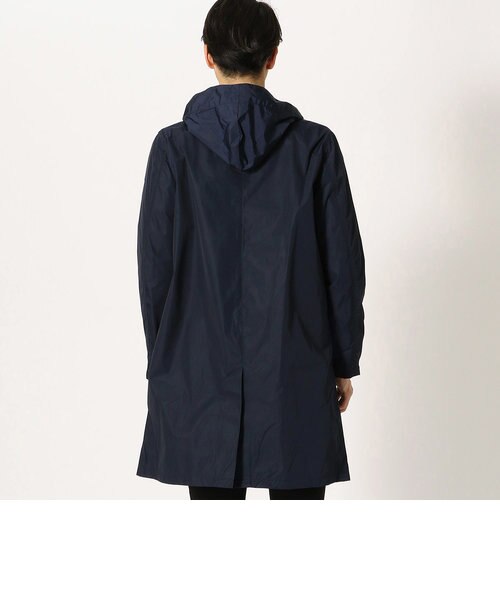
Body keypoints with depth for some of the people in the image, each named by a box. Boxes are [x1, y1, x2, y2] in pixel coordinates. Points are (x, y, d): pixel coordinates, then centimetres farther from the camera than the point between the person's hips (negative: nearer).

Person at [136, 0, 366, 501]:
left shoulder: (174, 147, -5)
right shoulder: (315, 146, -4)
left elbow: (154, 266, -2)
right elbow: (344, 266, -2)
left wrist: (162, 359, 10)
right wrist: (344, 362, 8)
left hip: (200, 373, 0)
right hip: (296, 373, 0)